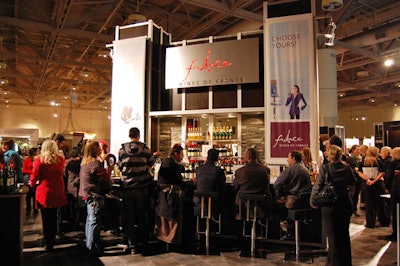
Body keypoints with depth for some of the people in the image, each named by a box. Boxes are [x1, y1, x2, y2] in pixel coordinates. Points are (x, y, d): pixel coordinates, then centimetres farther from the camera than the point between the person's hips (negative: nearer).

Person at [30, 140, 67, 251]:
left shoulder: (39, 160, -10)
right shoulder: (61, 159, -2)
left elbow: (34, 177, -3)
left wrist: (31, 183, 18)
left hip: (44, 193, -3)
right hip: (57, 193, 3)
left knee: (46, 218, 7)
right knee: (54, 217, 17)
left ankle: (48, 244, 13)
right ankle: (52, 240, 29)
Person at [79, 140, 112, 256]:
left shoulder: (85, 162, 11)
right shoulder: (95, 163, -18)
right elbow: (105, 178, -16)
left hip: (88, 194, 10)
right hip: (95, 195, -10)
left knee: (90, 219, 19)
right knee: (94, 221, -3)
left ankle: (89, 244, 31)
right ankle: (93, 248, 5)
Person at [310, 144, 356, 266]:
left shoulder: (324, 168, -15)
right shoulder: (347, 168, -5)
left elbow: (317, 187, -14)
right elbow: (353, 182, 13)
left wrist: (312, 203, -4)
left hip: (329, 206, -4)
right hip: (345, 204, 4)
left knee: (332, 236, 9)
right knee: (344, 234, 19)